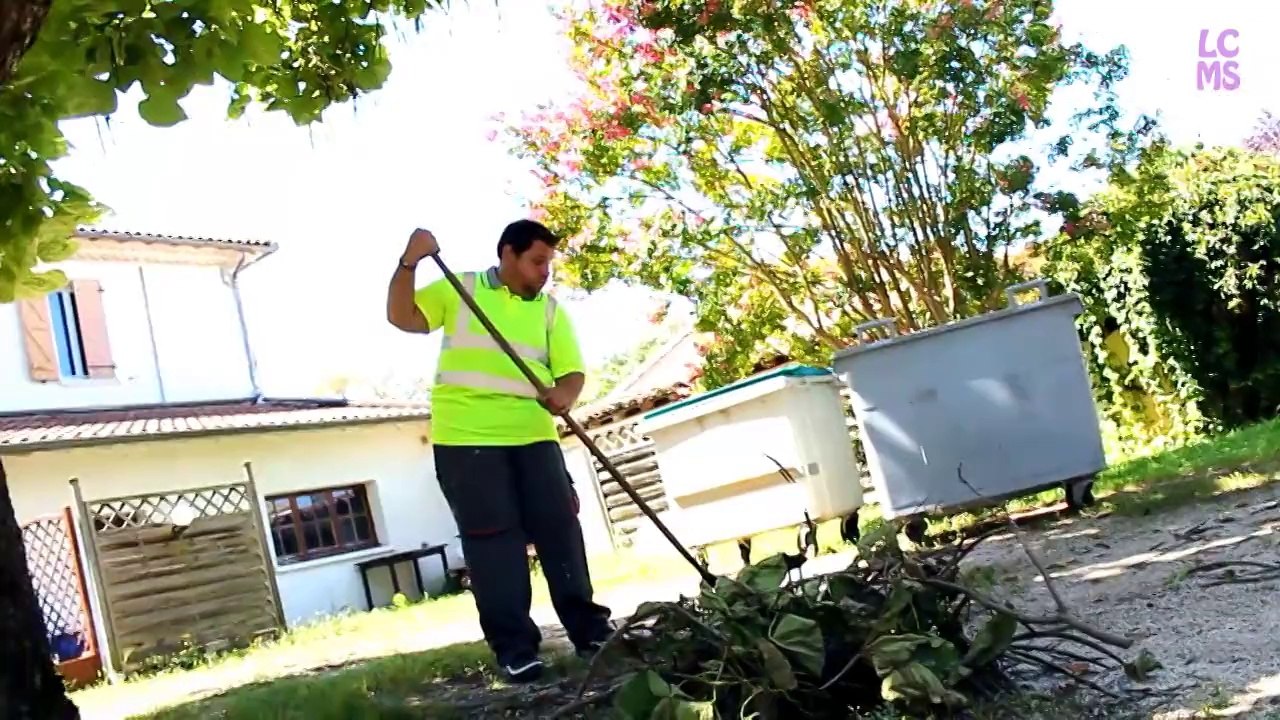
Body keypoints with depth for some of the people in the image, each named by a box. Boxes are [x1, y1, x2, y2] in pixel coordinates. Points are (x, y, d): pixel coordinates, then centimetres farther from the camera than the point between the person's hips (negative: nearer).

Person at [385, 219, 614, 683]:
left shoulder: (551, 310, 12)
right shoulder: (459, 290, 7)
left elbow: (571, 371, 5)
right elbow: (402, 317, 2)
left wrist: (565, 395, -18)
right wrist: (409, 263, -11)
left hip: (532, 435, 3)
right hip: (465, 437, -3)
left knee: (559, 526, 3)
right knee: (492, 536, -3)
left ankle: (589, 628, 14)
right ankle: (513, 646, 3)